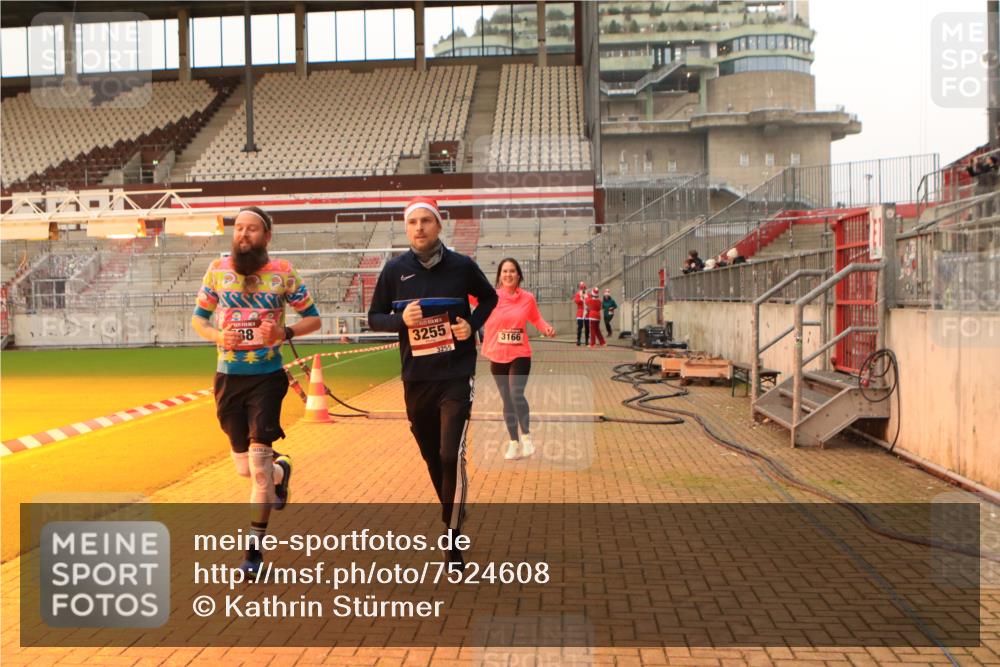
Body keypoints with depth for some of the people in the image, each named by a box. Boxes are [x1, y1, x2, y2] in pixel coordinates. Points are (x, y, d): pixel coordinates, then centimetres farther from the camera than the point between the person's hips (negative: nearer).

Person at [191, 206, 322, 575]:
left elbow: (313, 318, 3)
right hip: (228, 376, 3)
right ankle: (280, 471, 49)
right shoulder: (217, 269, 3)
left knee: (259, 459, -10)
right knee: (245, 466, 11)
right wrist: (216, 335, -10)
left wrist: (284, 332, -16)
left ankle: (255, 549, 4)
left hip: (268, 376, -3)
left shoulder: (283, 272, -3)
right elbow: (198, 317, 11)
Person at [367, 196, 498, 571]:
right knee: (431, 456, 13)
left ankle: (452, 539, 2)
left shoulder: (461, 266, -3)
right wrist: (401, 319, -15)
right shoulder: (395, 269, 0)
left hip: (457, 375, -3)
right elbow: (374, 318, 5)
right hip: (416, 379, 3)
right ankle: (454, 513, 36)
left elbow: (489, 299, 13)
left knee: (451, 456, -12)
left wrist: (473, 323, -6)